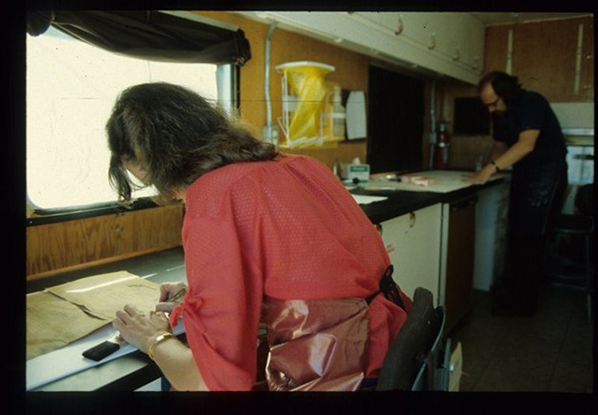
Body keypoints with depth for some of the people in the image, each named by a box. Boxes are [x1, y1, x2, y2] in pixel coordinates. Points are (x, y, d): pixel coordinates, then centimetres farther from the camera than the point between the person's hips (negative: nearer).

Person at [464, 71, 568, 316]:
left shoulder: (532, 103, -18)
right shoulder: (500, 114, 6)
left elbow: (527, 144, -30)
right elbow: (500, 145, 14)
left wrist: (491, 168, -37)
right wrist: (488, 170, -3)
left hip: (547, 173, -8)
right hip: (522, 174, 8)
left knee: (529, 236, -9)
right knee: (516, 234, 8)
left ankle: (523, 302, -1)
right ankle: (512, 292, 19)